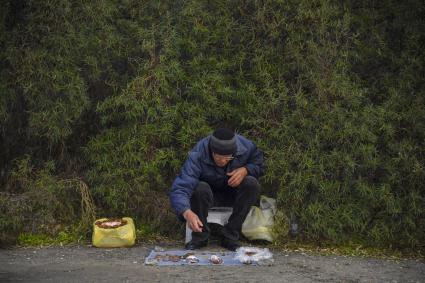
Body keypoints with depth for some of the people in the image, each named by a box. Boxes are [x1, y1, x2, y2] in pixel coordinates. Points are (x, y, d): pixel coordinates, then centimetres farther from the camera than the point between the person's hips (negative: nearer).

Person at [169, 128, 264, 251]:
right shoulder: (197, 156, -33)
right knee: (201, 189, -36)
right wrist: (187, 213, -62)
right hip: (209, 195, -3)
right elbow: (179, 189, -42)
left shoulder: (245, 146, -24)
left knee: (252, 183, -28)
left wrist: (246, 170, -27)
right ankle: (200, 236, -13)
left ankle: (230, 236, -19)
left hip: (233, 194, 3)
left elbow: (259, 164, -3)